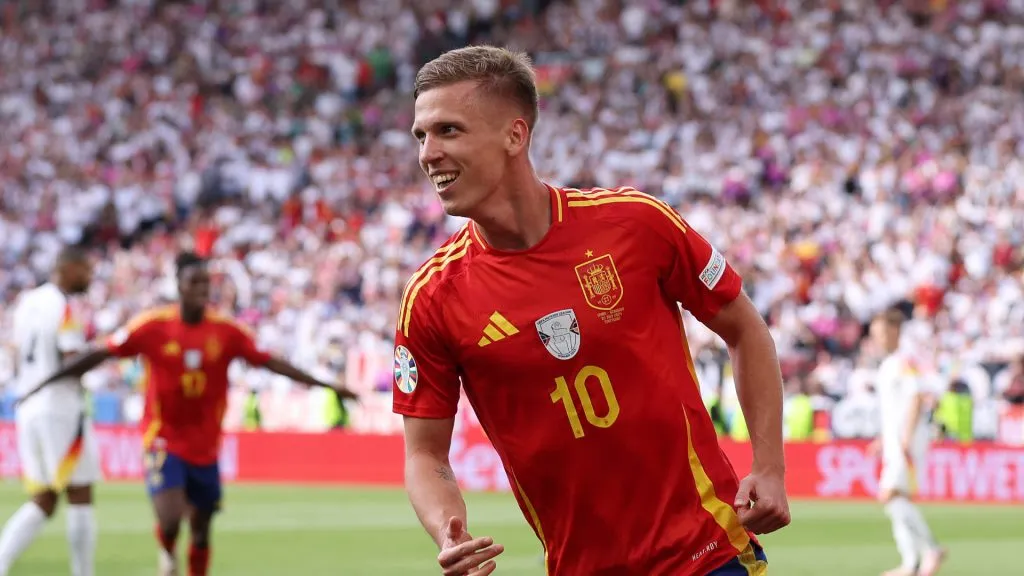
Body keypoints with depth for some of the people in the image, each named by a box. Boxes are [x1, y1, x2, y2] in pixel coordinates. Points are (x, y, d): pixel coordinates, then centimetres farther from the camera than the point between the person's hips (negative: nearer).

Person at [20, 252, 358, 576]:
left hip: (205, 449, 3)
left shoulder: (227, 331, -3)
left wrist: (327, 386, -2)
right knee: (170, 520, -18)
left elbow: (269, 362, 1)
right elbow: (100, 355, -3)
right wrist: (45, 384, -2)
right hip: (163, 441, -3)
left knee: (201, 531, 7)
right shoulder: (152, 327, -9)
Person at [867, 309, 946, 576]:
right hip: (893, 441, 10)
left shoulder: (904, 362, -9)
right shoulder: (886, 366, 19)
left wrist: (906, 438, -22)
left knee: (891, 495, -18)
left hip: (908, 440, -10)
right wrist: (883, 439, 22)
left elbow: (915, 399, -17)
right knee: (897, 501, 6)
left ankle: (931, 549, -14)